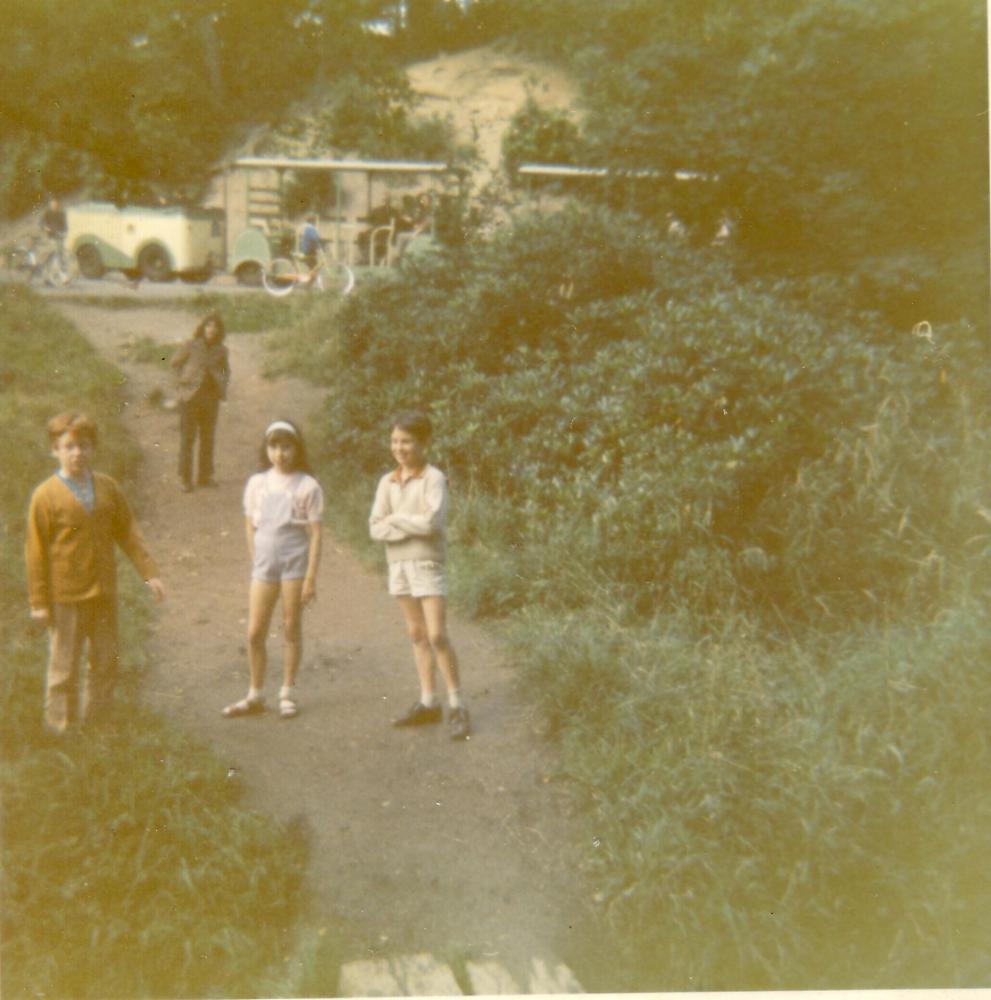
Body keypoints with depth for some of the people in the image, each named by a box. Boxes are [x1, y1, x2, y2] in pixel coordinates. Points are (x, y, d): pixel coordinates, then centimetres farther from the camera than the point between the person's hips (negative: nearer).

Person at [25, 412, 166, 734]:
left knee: (106, 661, 13)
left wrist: (149, 573, 3)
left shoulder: (107, 487, 3)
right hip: (65, 597, -4)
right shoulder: (46, 496, -9)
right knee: (64, 668, 6)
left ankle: (96, 724, 29)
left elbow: (128, 532, 8)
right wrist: (38, 601, -7)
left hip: (104, 593, 4)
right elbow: (35, 551, -7)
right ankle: (63, 729, 21)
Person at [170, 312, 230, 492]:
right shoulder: (191, 345, -6)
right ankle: (185, 478, 6)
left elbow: (226, 370, 18)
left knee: (208, 437, 10)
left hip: (211, 396, 4)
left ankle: (205, 476, 22)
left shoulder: (221, 350, 4)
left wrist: (222, 384, 2)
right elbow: (175, 362, 4)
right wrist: (185, 379, -4)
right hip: (190, 395, -4)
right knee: (187, 437, -1)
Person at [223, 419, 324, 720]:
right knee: (255, 633, 3)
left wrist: (311, 577, -10)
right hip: (264, 563, 3)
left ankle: (287, 694, 18)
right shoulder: (256, 483, 6)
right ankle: (254, 696, 16)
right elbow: (250, 527, 12)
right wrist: (255, 562, 5)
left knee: (291, 628, 5)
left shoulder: (307, 486, -5)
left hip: (295, 563, -3)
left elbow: (315, 534, -6)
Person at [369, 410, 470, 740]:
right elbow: (375, 528, -1)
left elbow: (432, 521, -21)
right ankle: (427, 703, 19)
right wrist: (413, 525, -13)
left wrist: (395, 519, -9)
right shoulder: (387, 482, 6)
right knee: (417, 635, 11)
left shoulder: (433, 478, -8)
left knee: (437, 636, -8)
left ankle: (457, 707, 0)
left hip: (427, 563, -5)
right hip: (398, 564, 6)